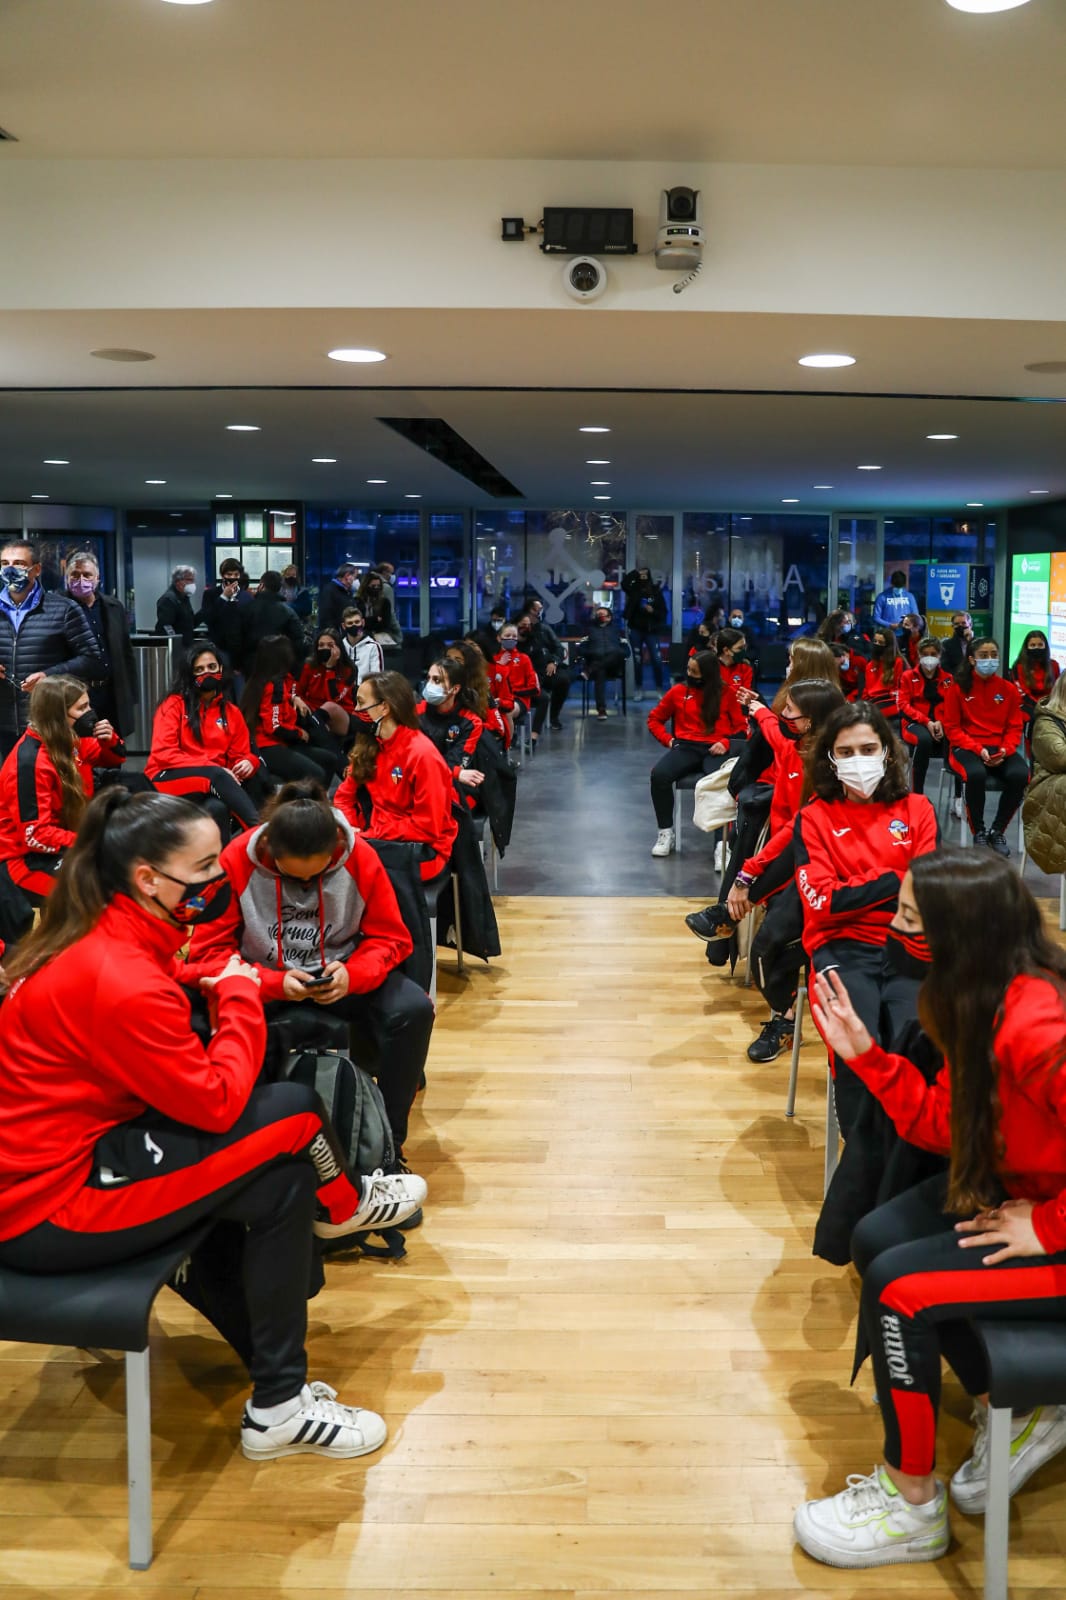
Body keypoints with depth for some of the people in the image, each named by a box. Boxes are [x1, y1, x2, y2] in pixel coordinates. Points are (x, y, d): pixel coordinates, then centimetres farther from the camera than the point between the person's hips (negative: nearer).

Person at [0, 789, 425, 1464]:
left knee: (282, 1182, 5)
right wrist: (240, 996, -8)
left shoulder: (110, 936, 4)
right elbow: (217, 1102, -20)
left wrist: (228, 996, -9)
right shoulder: (121, 982, -27)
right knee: (295, 1113, -16)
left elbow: (185, 1078, 7)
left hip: (74, 1145, 10)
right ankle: (346, 1201, 13)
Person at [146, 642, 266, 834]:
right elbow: (163, 753, -9)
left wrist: (248, 763, -12)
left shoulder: (231, 712, 14)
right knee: (216, 776, -37)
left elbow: (241, 755, 16)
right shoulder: (174, 704, 1)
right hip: (170, 779, -4)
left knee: (217, 808, -36)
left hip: (213, 782, 4)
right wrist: (212, 767, -20)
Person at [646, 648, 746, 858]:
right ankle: (666, 832, -12)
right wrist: (667, 739, 6)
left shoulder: (727, 694, 9)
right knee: (659, 774, -30)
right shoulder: (678, 691, 14)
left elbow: (742, 727, 6)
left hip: (716, 750, -2)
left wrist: (726, 742, -13)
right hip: (686, 747, 2)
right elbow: (654, 718, 23)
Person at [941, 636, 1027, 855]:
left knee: (1020, 775, -29)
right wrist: (977, 749, -15)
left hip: (1000, 749, 3)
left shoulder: (1009, 689, 6)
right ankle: (978, 833, -14)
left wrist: (1005, 750, -12)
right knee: (976, 774, -37)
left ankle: (997, 832, -8)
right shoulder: (958, 688, -2)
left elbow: (1015, 727, 9)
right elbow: (952, 727, -2)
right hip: (967, 747, -3)